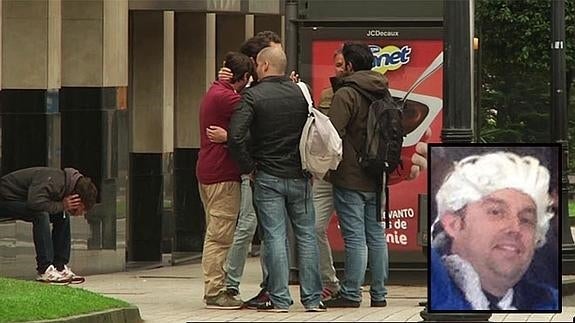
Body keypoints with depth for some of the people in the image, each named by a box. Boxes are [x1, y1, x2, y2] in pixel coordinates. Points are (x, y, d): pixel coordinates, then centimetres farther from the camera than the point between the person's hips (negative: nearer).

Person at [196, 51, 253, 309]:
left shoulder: (214, 93, 17)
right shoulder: (225, 97, -16)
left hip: (209, 172, 11)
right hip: (222, 176, -11)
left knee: (216, 235, 15)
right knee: (219, 237, -7)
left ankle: (216, 290, 19)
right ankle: (214, 293, -6)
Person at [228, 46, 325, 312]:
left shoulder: (253, 96, -9)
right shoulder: (300, 93, 5)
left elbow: (236, 135, -18)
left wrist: (248, 167, -7)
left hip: (267, 178, -3)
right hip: (299, 176, 3)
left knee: (274, 236, -1)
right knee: (306, 235, 8)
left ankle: (279, 298, -2)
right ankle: (312, 298, 8)